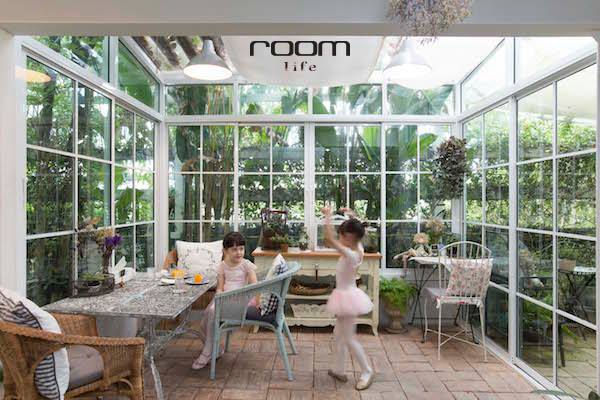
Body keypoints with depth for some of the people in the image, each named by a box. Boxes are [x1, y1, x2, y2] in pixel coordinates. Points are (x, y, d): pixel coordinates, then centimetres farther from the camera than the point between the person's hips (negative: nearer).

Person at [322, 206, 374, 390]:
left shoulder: (350, 254, -28)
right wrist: (352, 216, 9)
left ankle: (367, 372, 21)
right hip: (347, 295, 10)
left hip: (347, 296, -10)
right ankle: (339, 370, 32)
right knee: (339, 334, 19)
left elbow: (329, 239, -33)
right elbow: (357, 230, 17)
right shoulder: (359, 248, -3)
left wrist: (328, 216, -26)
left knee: (349, 338, 5)